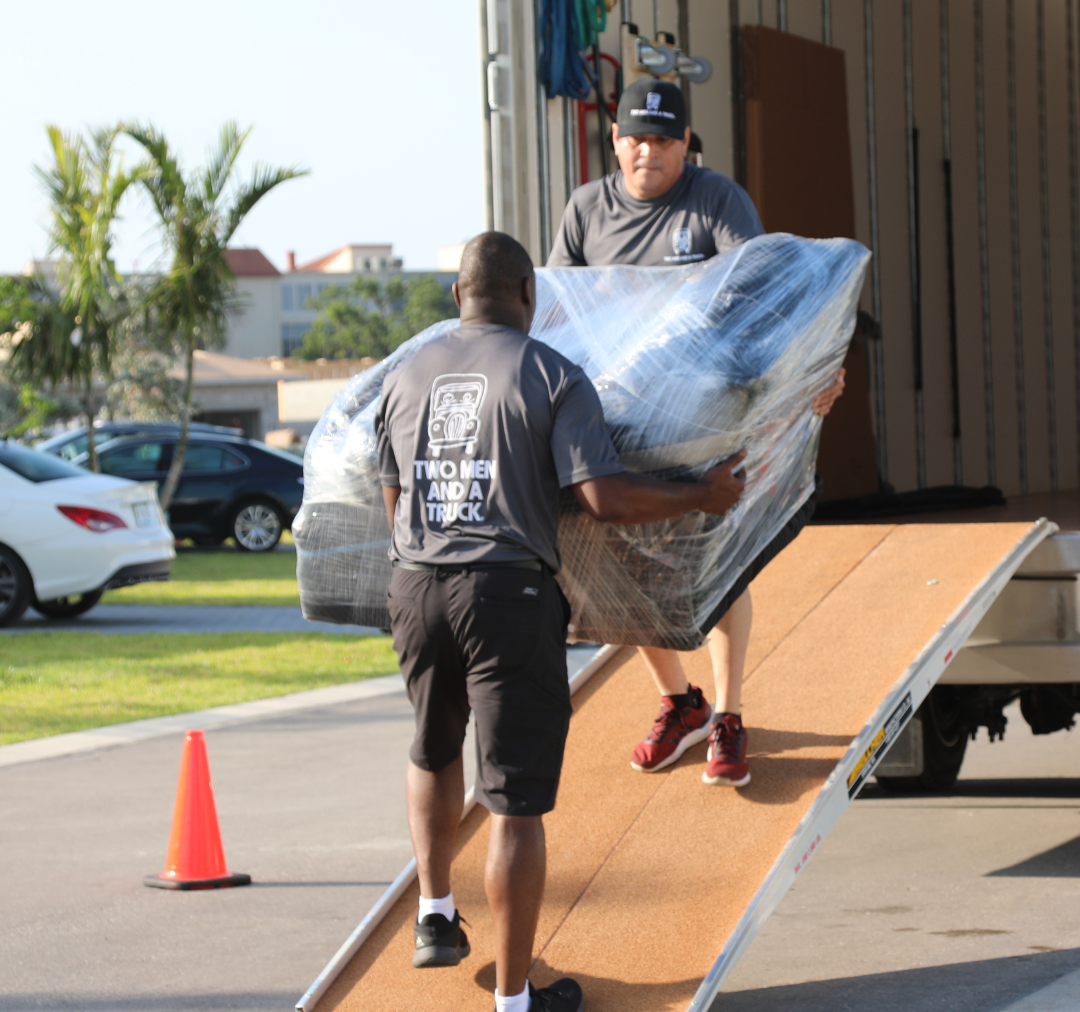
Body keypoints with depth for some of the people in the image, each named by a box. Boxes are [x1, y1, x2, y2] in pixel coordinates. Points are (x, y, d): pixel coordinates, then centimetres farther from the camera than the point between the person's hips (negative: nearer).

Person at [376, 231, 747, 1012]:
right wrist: (703, 498, 0)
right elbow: (604, 497, -13)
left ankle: (435, 914, 32)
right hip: (511, 595, -5)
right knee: (516, 802, 0)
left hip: (416, 588, 5)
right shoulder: (554, 377, -5)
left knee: (435, 750, 32)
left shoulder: (405, 378, 10)